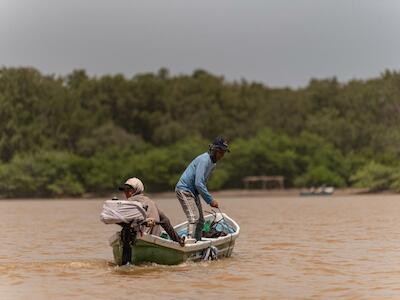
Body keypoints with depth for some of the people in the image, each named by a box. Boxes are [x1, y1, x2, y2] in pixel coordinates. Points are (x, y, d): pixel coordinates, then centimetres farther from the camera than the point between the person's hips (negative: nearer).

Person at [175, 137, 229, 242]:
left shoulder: (213, 162, 10)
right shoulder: (204, 160, -21)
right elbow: (198, 184, -27)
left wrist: (209, 200, 8)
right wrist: (210, 200, -24)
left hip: (193, 192, 10)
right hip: (184, 189, -10)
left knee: (200, 220, 10)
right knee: (194, 217, -24)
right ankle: (190, 239, -32)